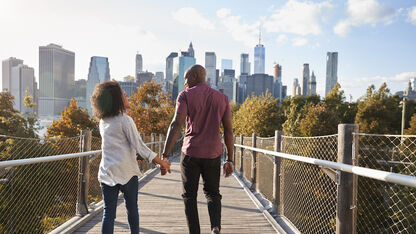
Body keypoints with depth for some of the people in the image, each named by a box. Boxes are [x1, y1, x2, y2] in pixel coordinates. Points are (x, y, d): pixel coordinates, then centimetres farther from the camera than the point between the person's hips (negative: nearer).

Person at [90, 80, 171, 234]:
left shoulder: (103, 121, 6)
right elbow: (139, 146, -15)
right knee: (132, 208, 15)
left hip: (106, 173, 4)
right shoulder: (125, 120, -13)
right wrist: (161, 162, -7)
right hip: (127, 172, -4)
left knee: (108, 212, 5)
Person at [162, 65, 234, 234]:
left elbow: (176, 125, -15)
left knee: (190, 196, 12)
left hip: (191, 153, -2)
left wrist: (164, 155, -16)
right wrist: (230, 160, 9)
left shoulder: (185, 95, -2)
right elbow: (228, 130, 5)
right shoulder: (222, 98, 8)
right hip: (213, 154, 3)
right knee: (212, 193, 18)